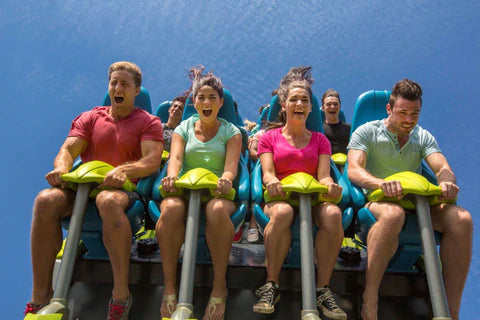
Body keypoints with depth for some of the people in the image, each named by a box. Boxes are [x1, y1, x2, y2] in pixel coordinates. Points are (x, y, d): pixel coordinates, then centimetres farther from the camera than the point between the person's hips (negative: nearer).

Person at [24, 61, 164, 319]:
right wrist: (61, 168, -17)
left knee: (108, 200, -40)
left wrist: (124, 170, -26)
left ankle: (121, 295, -32)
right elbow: (69, 148, 7)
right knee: (46, 199, -28)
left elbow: (153, 160, -6)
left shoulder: (148, 122, 10)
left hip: (125, 190, -3)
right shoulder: (89, 118, 21)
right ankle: (40, 296, -21)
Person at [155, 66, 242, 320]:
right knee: (171, 209, -35)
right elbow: (175, 158, -2)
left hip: (217, 192, -1)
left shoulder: (230, 131, 12)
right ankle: (169, 287, -24)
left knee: (217, 210, -38)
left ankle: (219, 286, -24)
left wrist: (226, 179, -30)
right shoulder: (183, 129, 17)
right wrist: (171, 176, -26)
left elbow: (231, 165, -5)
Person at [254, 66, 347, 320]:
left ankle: (322, 289, -22)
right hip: (281, 197, -1)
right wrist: (272, 182, -26)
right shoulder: (269, 138, 14)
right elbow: (268, 174, 0)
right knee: (282, 212, -39)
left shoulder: (320, 140, 19)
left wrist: (330, 185, -21)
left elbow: (323, 176, 5)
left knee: (333, 214, -34)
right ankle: (271, 285, -26)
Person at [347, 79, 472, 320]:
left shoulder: (423, 137, 16)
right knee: (393, 214, -40)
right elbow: (354, 170, -13)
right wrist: (381, 183, -35)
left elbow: (443, 168, 2)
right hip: (376, 201, -4)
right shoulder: (366, 132, 3)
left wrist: (446, 182, -25)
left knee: (461, 218, -24)